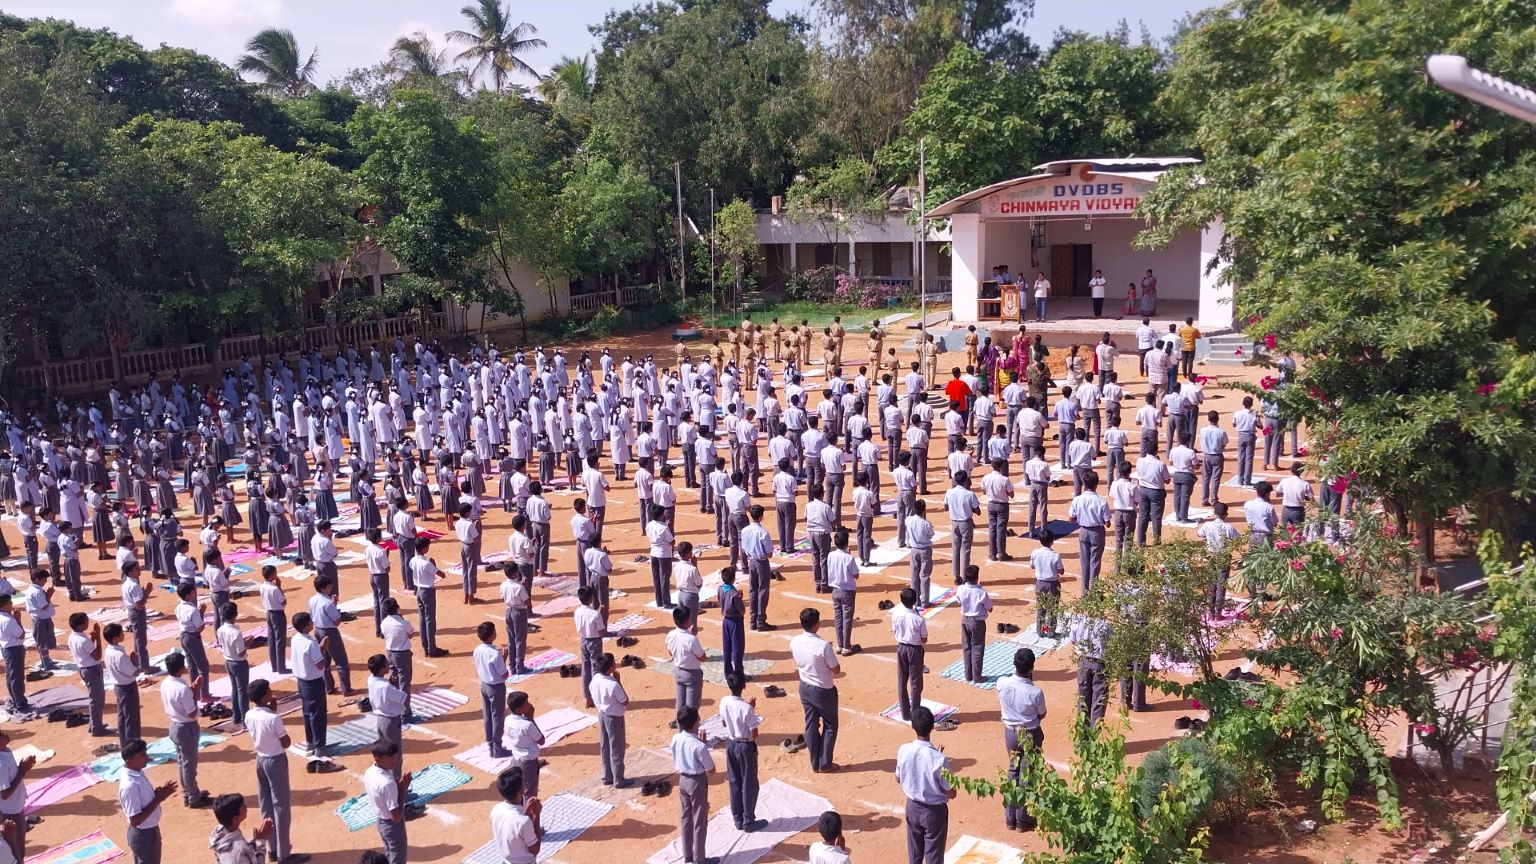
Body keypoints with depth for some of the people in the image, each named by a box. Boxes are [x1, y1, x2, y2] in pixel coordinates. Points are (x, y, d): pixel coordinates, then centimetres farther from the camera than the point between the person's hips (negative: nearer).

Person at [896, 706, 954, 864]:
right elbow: (951, 793, -15)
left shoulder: (904, 750, -15)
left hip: (912, 807, 4)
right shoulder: (939, 759, -28)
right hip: (934, 810, -4)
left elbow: (898, 779, 3)